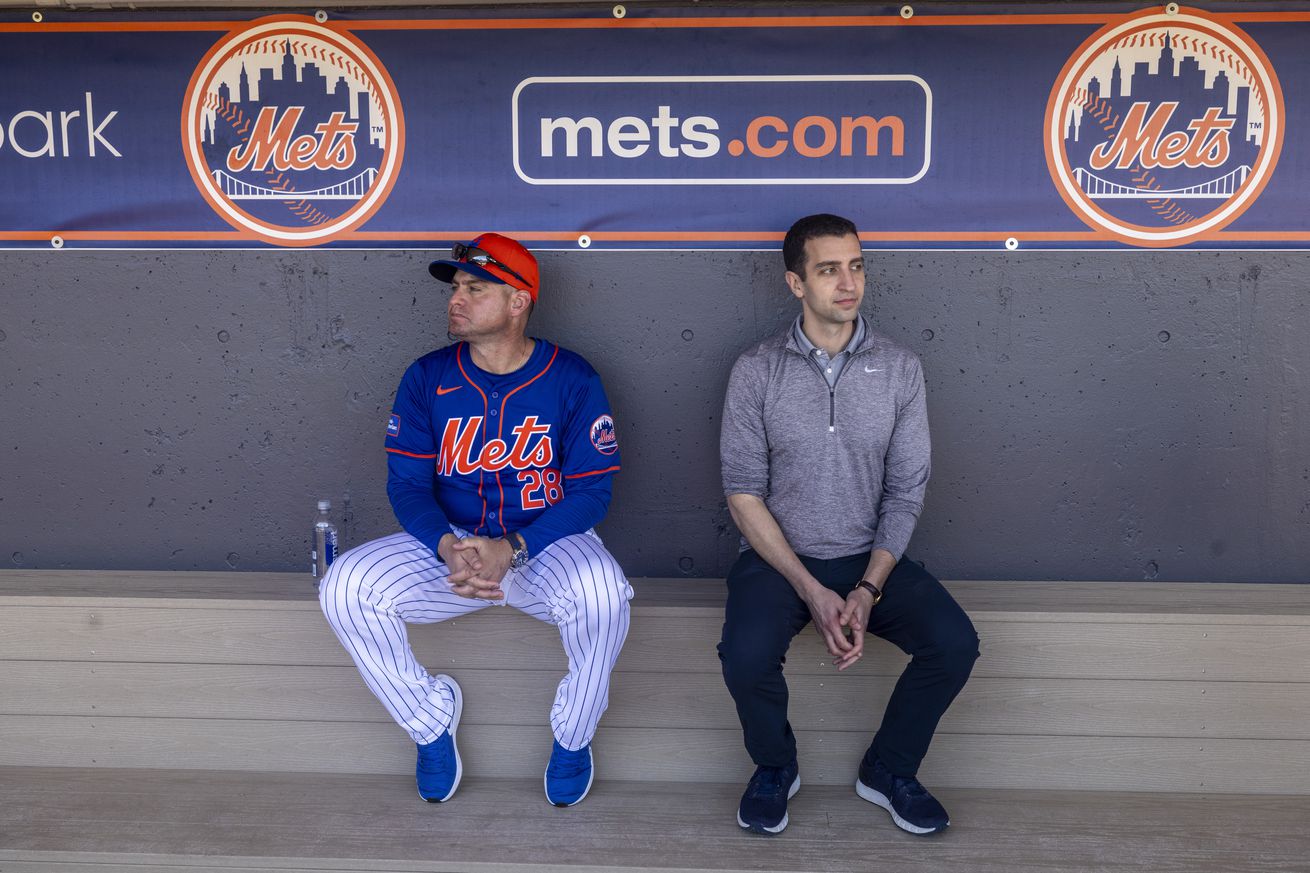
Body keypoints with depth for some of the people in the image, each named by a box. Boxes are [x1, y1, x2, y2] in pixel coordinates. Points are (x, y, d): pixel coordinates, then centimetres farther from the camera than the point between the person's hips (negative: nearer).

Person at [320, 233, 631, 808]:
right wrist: (449, 548, -23)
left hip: (547, 543, -2)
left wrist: (511, 549, -25)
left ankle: (574, 735, -5)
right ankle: (431, 718, 4)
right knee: (346, 587, -21)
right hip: (448, 546, 3)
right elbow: (407, 484, -1)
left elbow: (591, 492, -9)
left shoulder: (571, 380, -7)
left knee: (601, 591, -35)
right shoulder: (428, 378, 1)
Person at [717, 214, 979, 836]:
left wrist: (868, 589, -14)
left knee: (955, 643, -21)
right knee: (746, 656, -29)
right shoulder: (756, 371, -5)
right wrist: (810, 590, -17)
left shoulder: (899, 369, 0)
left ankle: (890, 769, 8)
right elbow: (743, 491, -7)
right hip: (778, 556, -2)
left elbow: (906, 491, -1)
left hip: (871, 557, 2)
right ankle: (775, 767, 5)